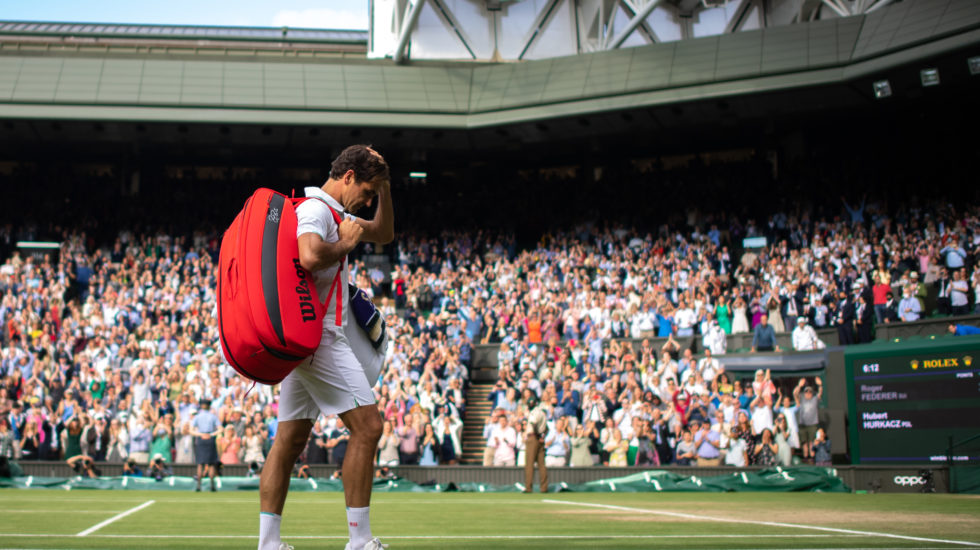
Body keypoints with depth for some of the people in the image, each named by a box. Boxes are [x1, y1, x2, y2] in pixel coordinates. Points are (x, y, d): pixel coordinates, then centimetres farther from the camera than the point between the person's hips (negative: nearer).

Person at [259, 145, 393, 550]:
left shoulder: (333, 213, 21)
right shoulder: (316, 208, -11)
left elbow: (384, 234, 31)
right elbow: (310, 257, -31)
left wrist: (384, 192, 17)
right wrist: (345, 244, -13)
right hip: (319, 334, -11)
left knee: (290, 438, 7)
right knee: (367, 427, -9)